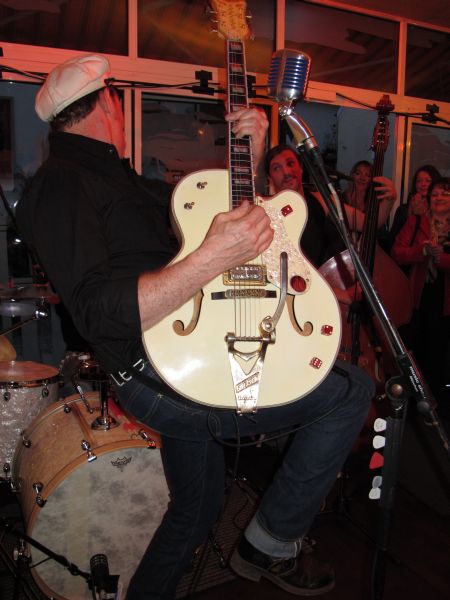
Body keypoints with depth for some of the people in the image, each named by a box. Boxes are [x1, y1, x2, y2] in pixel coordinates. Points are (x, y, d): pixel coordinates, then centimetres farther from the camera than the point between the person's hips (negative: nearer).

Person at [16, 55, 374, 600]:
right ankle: (271, 542, 7)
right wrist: (213, 259, -34)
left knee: (198, 506, 25)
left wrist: (249, 154, 7)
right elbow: (101, 315, -26)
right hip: (154, 375, -10)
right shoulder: (59, 186, -12)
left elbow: (227, 214, 22)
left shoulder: (112, 176, 18)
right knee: (351, 390, -6)